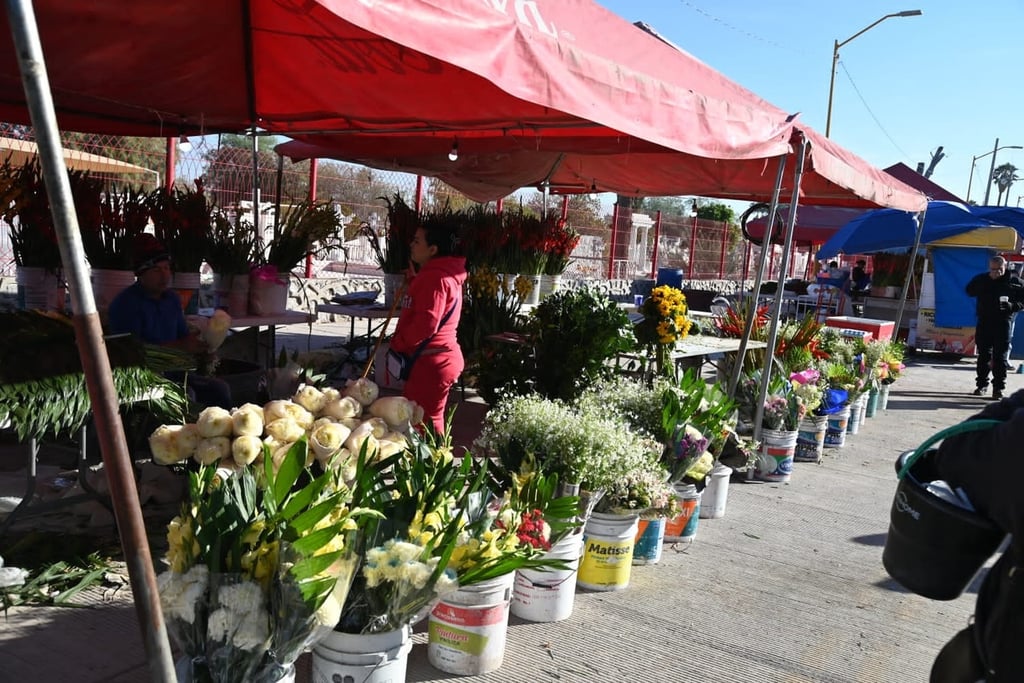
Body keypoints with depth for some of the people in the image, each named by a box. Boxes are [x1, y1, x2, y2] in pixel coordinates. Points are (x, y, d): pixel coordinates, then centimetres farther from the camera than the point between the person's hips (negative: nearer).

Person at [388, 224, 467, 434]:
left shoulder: (434, 277, -17)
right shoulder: (441, 274, 18)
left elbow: (427, 323, -24)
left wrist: (399, 343, -12)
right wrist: (413, 280, 16)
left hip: (431, 361, -11)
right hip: (438, 358, 11)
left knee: (421, 421, -6)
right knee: (430, 419, 19)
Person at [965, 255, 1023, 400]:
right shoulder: (981, 279, 7)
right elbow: (970, 291, -3)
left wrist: (1012, 306, -17)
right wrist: (988, 280, -11)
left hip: (1003, 321, -2)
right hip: (984, 321, 2)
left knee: (1000, 356, -3)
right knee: (983, 354, 8)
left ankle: (998, 387, 1)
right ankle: (981, 384, 17)